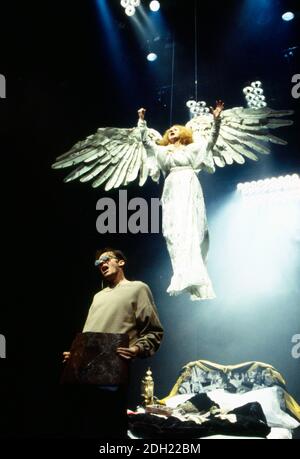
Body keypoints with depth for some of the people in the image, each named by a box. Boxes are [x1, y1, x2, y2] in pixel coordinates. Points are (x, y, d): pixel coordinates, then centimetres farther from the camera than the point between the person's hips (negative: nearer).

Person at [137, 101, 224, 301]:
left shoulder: (192, 147, 18)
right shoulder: (163, 151, 28)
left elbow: (212, 140, 8)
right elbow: (146, 140, 27)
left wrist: (216, 120, -4)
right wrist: (142, 120, 21)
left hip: (188, 188, -4)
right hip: (172, 190, 4)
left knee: (188, 228, -20)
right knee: (174, 231, -9)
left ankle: (190, 276, -33)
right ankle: (187, 276, -13)